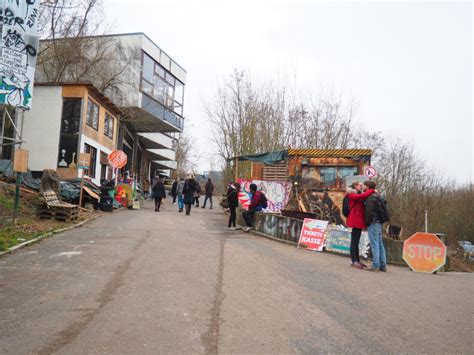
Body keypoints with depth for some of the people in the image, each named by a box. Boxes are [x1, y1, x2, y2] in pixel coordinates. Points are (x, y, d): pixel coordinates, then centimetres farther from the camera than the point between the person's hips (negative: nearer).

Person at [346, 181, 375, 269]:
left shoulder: (358, 196, 24)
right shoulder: (352, 195, -5)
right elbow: (363, 196, -21)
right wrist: (372, 190, -14)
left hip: (359, 220, 9)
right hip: (355, 220, -9)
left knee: (356, 241, 12)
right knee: (354, 241, -7)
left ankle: (357, 260, 17)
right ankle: (354, 261, -7)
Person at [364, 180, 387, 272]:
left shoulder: (370, 198, -13)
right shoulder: (377, 196, 18)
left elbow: (369, 211, -20)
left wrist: (367, 223, -11)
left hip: (373, 223, -9)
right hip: (379, 223, 9)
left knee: (374, 244, -7)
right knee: (380, 244, 11)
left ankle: (375, 265, -7)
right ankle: (383, 265, 14)